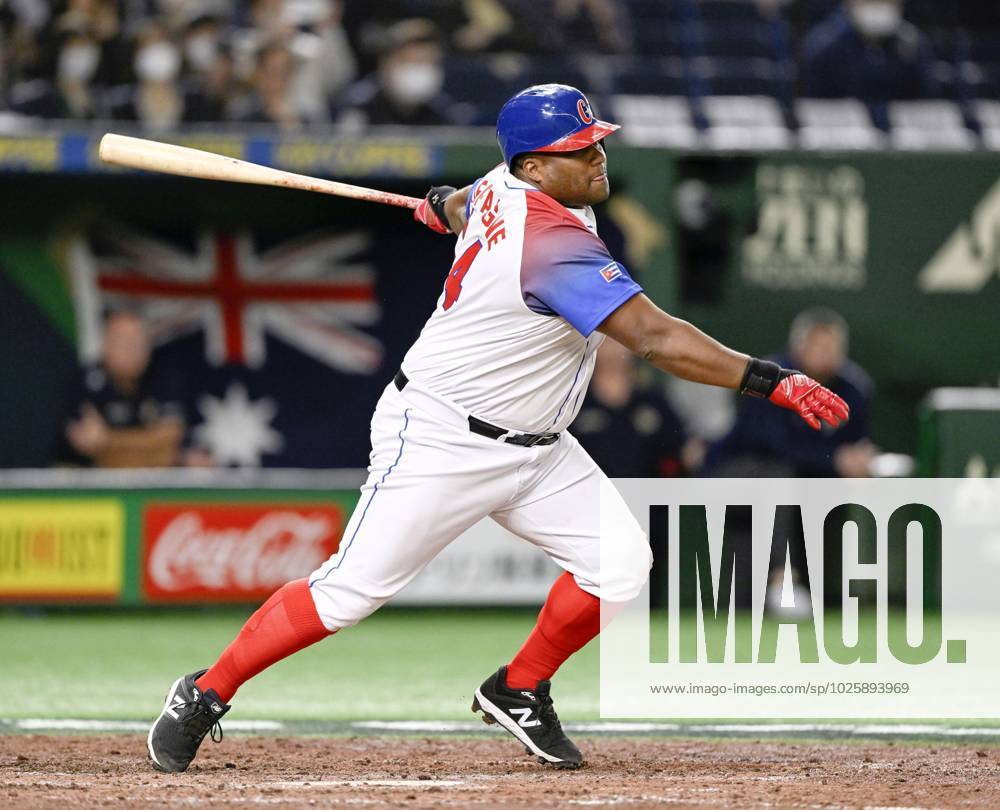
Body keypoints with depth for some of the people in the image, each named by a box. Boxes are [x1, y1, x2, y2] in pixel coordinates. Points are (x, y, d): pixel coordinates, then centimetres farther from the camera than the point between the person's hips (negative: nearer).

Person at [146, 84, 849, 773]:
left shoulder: (506, 189, -1)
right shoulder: (555, 246, -29)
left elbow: (459, 209, 24)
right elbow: (654, 338, -36)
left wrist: (447, 206, 49)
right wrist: (774, 382, -39)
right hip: (440, 443, -9)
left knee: (620, 563, -4)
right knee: (351, 591, -8)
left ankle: (519, 692, 17)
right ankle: (205, 696, 8)